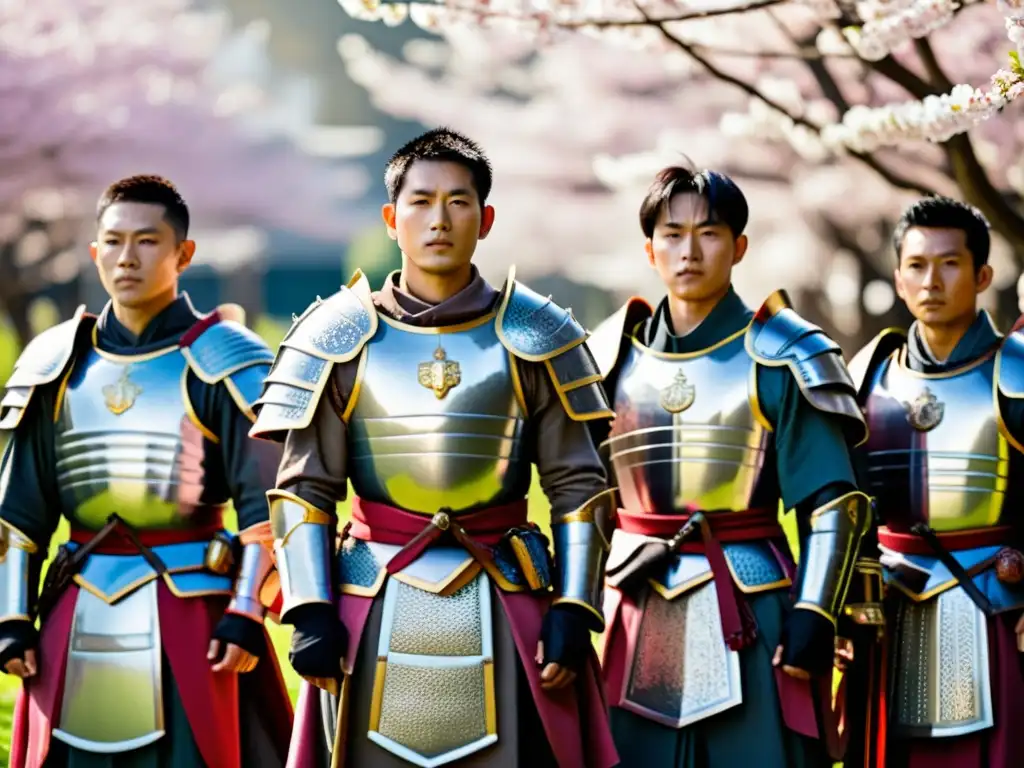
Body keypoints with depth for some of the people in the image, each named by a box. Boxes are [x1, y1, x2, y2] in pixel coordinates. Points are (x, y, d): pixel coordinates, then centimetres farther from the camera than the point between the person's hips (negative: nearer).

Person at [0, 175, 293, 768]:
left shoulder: (223, 362, -2)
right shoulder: (58, 366, 9)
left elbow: (266, 502, -5)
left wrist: (246, 614, -12)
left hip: (190, 617, -4)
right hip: (79, 624, 4)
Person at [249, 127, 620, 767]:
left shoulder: (533, 336, 4)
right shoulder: (341, 335, 3)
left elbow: (579, 487, 4)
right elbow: (303, 488, 2)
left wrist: (575, 611, -5)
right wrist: (310, 614, -7)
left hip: (505, 611, 0)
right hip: (375, 612, 0)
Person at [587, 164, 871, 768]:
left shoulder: (780, 356, -1)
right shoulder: (614, 355, 10)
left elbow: (833, 503, -4)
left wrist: (814, 615, -13)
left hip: (749, 611, -3)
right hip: (637, 618, 3)